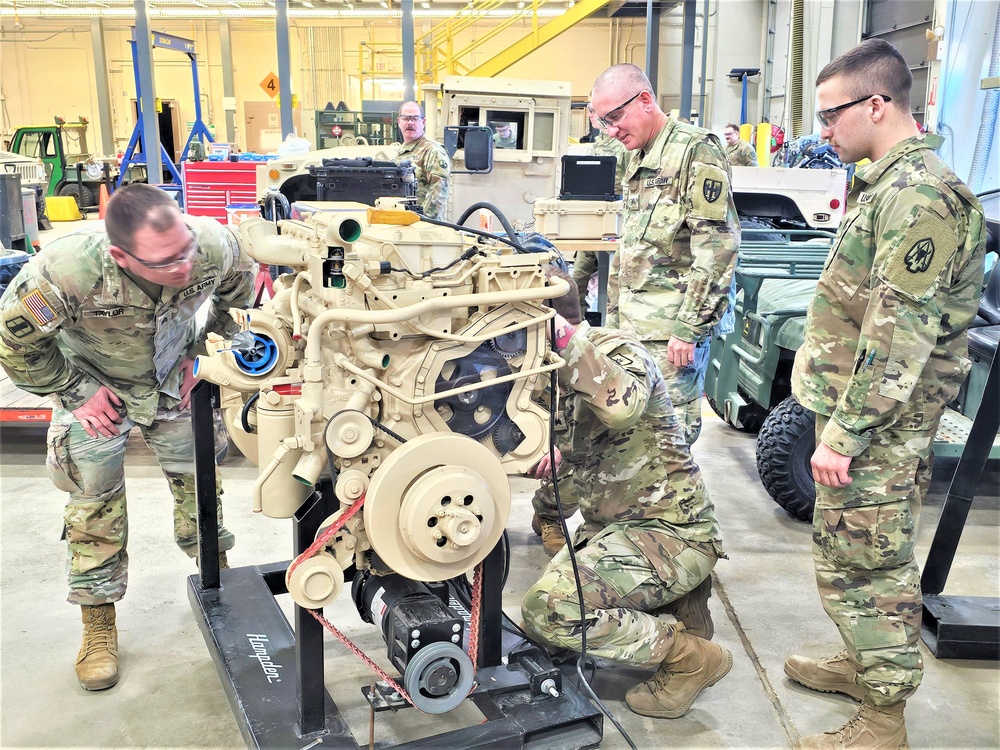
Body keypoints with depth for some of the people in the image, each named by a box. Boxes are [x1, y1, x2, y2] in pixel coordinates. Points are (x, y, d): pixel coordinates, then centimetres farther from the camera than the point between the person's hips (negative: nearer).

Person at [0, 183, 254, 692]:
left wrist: (200, 353, -7)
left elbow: (239, 291, -6)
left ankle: (215, 568, 38)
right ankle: (98, 625, 20)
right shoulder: (65, 273, -41)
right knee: (95, 505, 3)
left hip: (174, 379, 3)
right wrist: (74, 393, -15)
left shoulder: (214, 245, -33)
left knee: (199, 478, 13)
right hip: (96, 385, -2)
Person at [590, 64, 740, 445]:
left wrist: (688, 327, -19)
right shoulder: (637, 160, 20)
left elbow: (717, 245, -16)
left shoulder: (696, 149, -8)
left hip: (671, 331, -9)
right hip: (631, 327, 9)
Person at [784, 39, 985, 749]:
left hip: (879, 427, -10)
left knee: (866, 565, 0)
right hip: (859, 411, 10)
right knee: (850, 553, 22)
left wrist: (843, 435, -22)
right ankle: (864, 663, 39)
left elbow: (898, 338, -24)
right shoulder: (889, 185, 14)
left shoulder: (920, 196, -19)